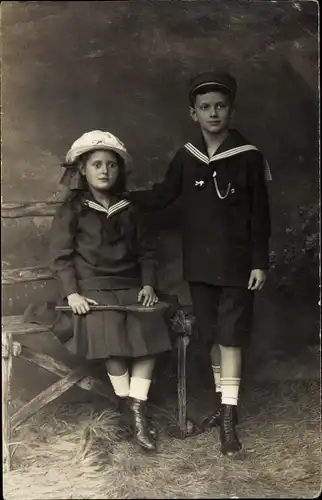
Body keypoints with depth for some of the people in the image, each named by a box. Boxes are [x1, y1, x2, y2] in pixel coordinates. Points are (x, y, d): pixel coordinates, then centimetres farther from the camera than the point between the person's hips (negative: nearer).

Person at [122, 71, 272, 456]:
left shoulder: (249, 157, -7)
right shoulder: (186, 158, 2)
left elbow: (260, 216, -5)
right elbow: (161, 196, 11)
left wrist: (260, 262, -7)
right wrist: (120, 197, 5)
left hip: (236, 264, -4)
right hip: (199, 264, 4)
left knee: (230, 337, -2)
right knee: (213, 335, 13)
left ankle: (228, 419, 5)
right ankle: (223, 401, 29)